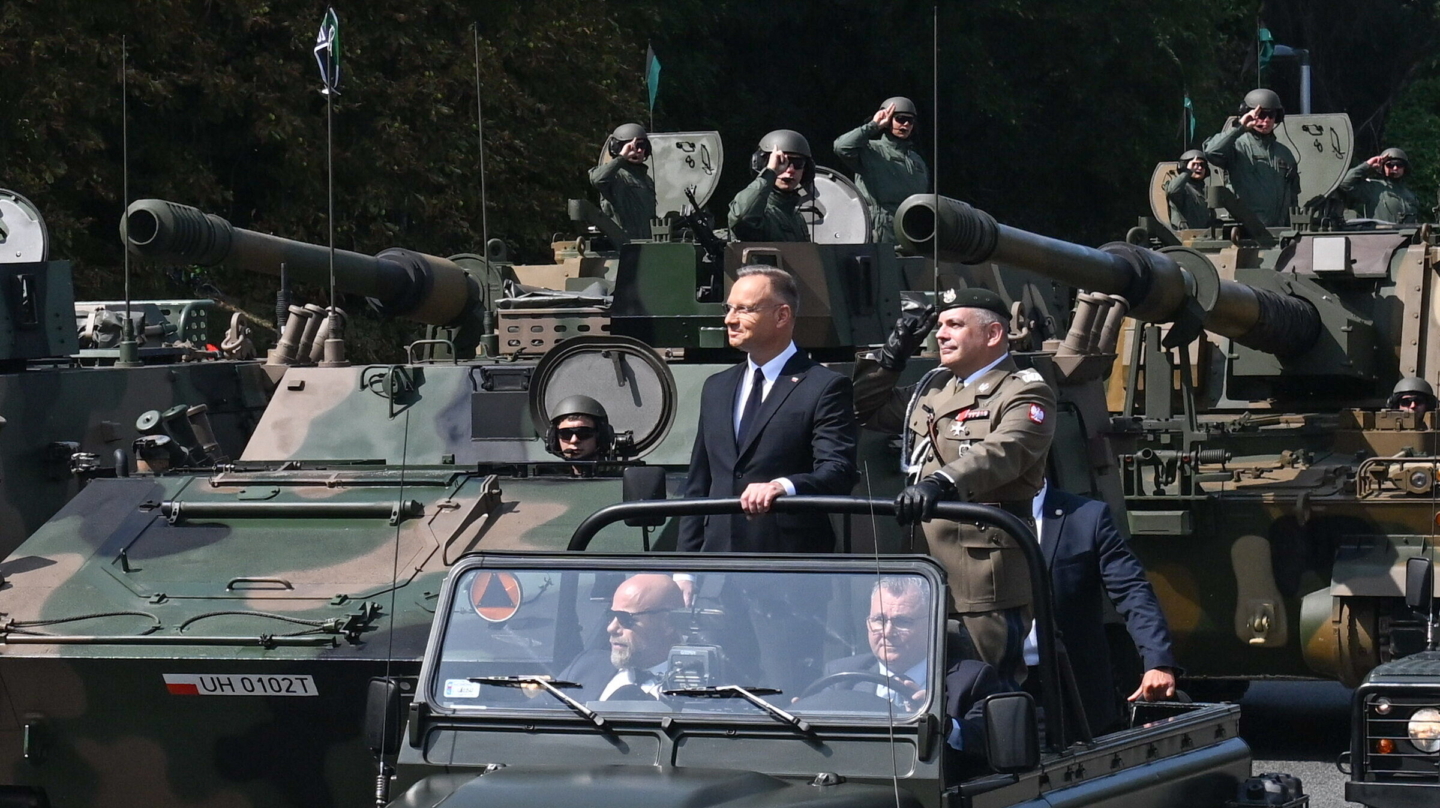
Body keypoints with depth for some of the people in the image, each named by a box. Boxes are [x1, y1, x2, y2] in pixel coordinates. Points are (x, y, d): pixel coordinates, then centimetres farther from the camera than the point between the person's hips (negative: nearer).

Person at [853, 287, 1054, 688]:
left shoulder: (1025, 394, -4)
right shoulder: (933, 389, 22)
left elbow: (1002, 453, -23)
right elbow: (868, 409, 32)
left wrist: (942, 483, -40)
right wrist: (893, 353, 18)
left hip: (989, 584, -8)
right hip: (929, 580, 8)